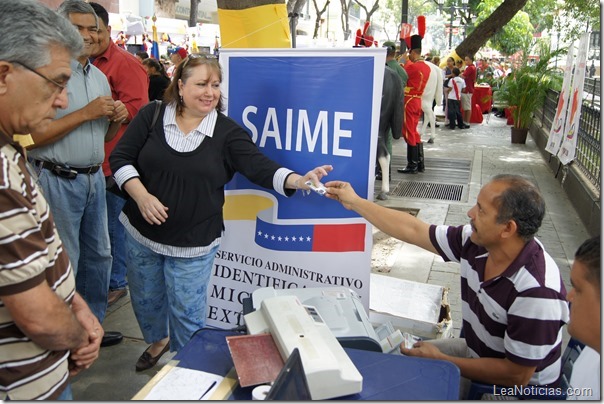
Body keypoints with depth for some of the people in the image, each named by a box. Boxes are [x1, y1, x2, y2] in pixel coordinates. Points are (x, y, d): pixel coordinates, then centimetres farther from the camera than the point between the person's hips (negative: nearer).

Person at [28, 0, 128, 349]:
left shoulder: (100, 77, 11)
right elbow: (33, 136, -19)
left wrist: (116, 118, -2)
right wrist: (85, 113, -20)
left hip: (95, 177, 8)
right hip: (58, 180, -7)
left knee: (98, 254, 15)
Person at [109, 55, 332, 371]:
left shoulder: (227, 132, -8)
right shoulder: (152, 115, -4)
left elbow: (260, 168, -17)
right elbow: (120, 158, -3)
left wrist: (298, 180, -35)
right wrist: (141, 195, -18)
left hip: (193, 243, -2)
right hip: (141, 232, 3)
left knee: (187, 312, 8)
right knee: (145, 298, 22)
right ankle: (157, 340, 54)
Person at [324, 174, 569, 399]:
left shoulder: (537, 291, -34)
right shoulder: (476, 242, -15)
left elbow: (517, 376, -26)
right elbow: (413, 231, -5)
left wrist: (439, 361, -20)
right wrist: (354, 202, -2)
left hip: (514, 388, -6)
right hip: (476, 352, 6)